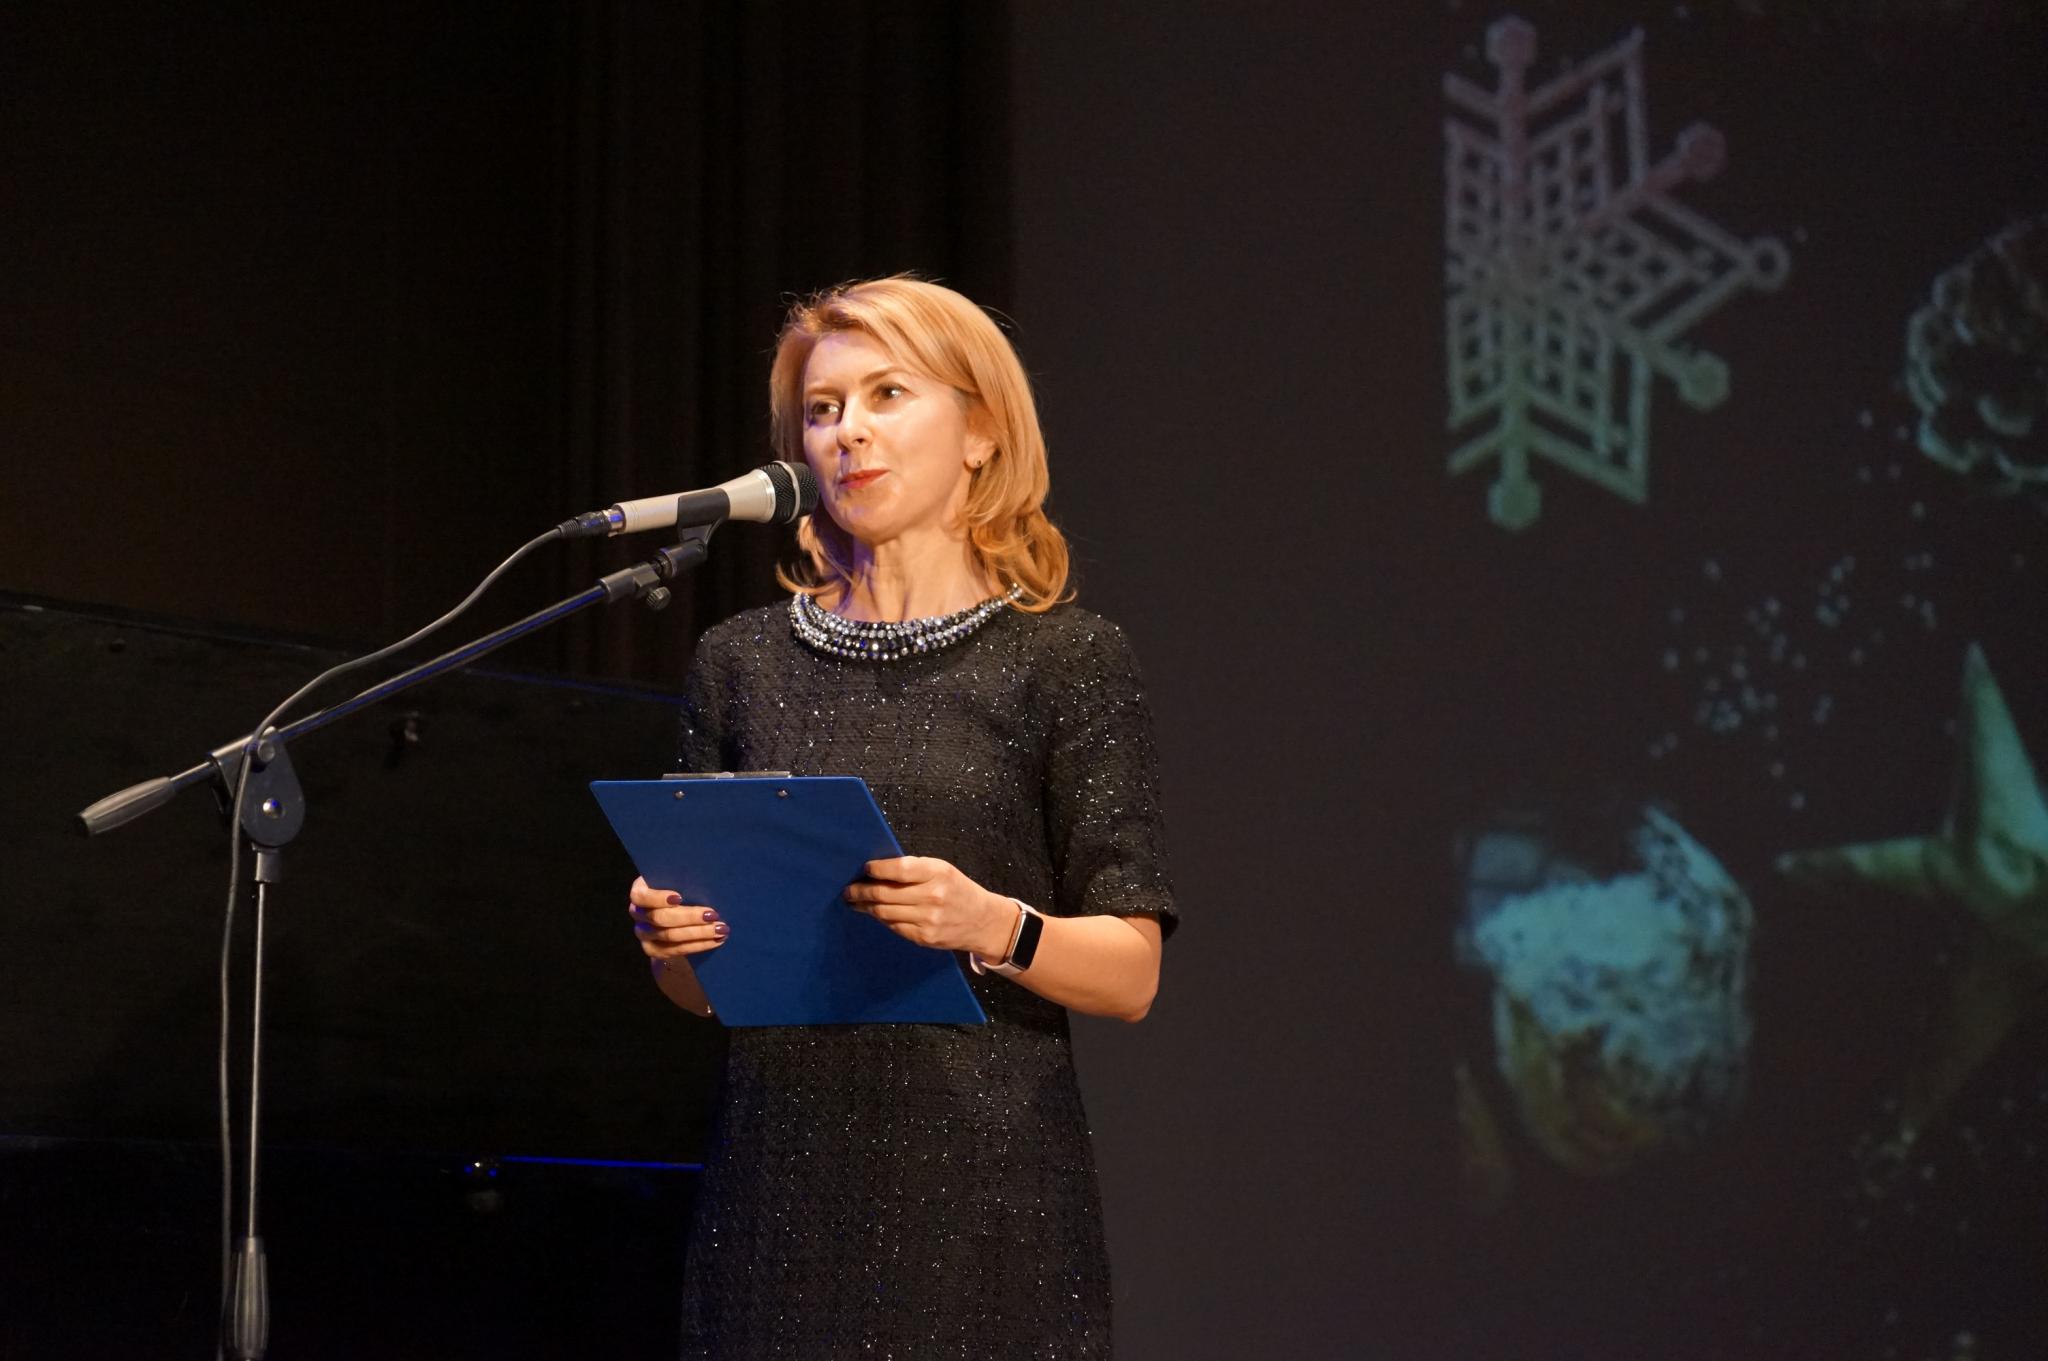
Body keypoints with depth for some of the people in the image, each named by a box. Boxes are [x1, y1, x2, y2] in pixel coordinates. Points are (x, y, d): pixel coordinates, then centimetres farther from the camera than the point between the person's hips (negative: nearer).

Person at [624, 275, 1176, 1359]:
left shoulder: (1064, 658, 2)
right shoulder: (743, 662, 12)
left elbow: (1130, 975, -2)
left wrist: (992, 926, -19)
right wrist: (667, 937, -6)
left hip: (982, 1190, -3)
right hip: (783, 1187, 3)